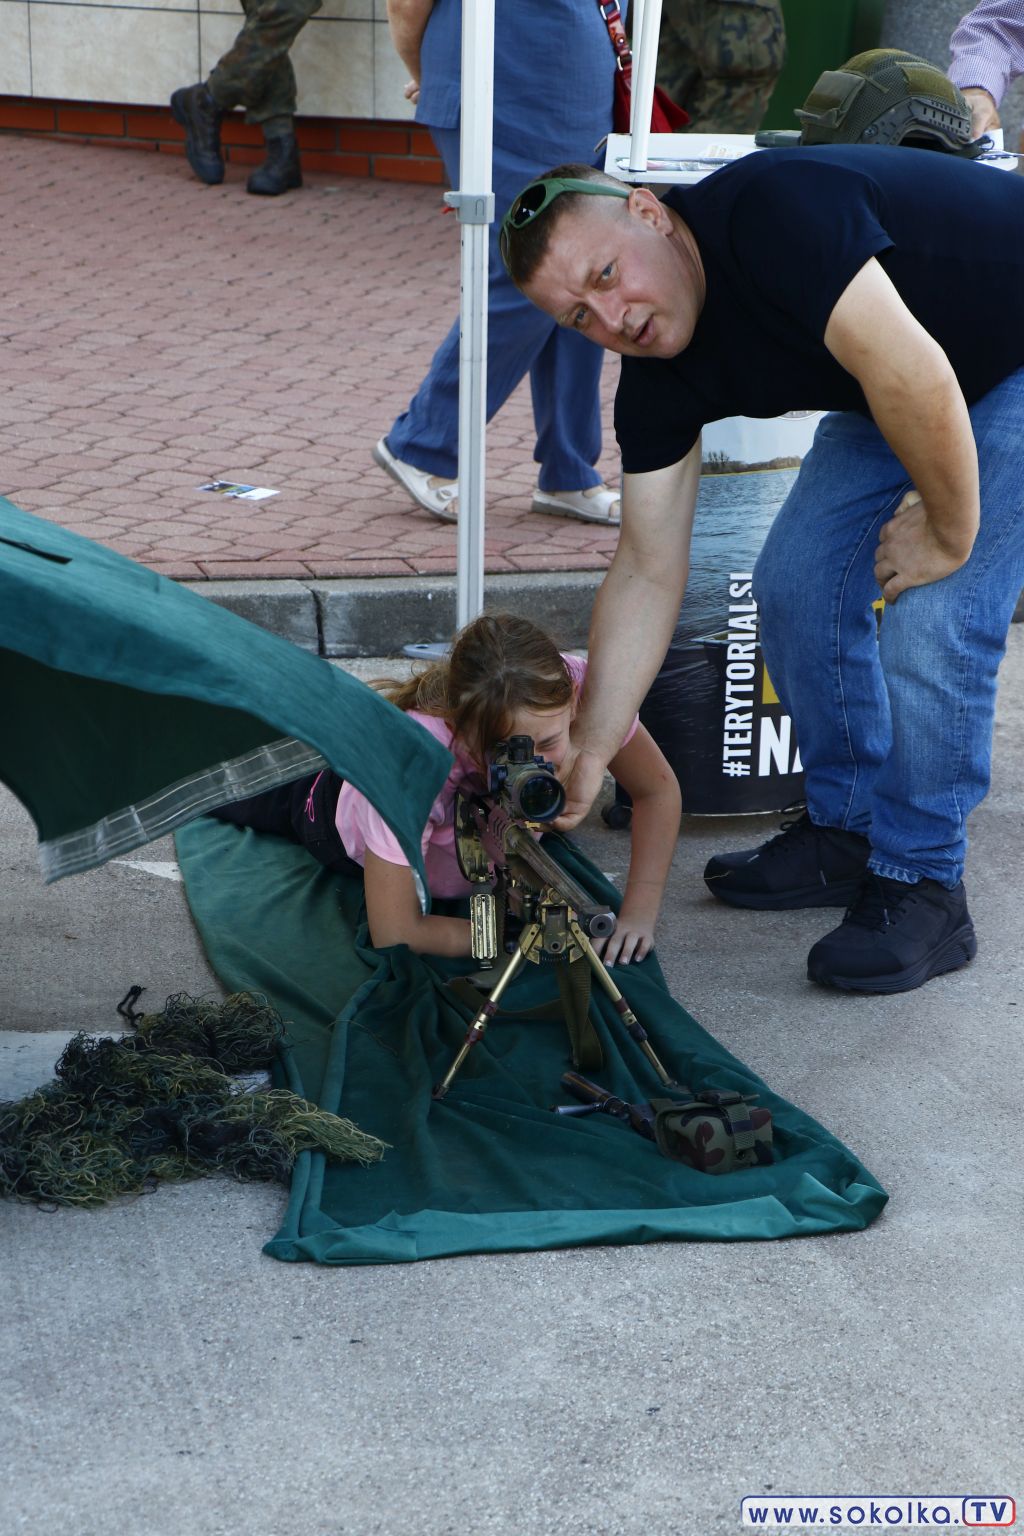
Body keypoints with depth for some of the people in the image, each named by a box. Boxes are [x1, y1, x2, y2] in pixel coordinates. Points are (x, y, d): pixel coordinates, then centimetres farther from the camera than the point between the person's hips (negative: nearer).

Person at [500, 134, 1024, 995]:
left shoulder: (772, 212, -34)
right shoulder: (660, 381, -9)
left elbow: (911, 376, -38)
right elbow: (649, 574, -8)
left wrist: (951, 534, -23)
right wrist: (587, 753, -12)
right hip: (896, 387, 8)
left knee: (932, 618, -16)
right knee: (797, 583, 3)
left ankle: (922, 887, -1)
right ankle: (849, 832, 20)